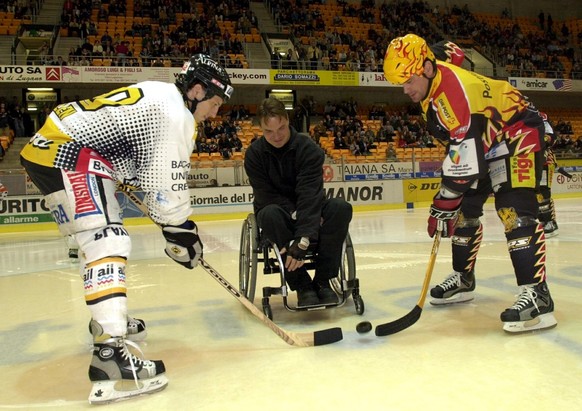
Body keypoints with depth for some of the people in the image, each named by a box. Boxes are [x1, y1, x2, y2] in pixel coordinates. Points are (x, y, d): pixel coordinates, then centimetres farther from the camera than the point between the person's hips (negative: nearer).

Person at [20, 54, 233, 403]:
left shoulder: (158, 96, 17)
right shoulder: (175, 113, -13)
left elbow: (150, 170, 23)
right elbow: (167, 184, -16)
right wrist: (182, 232, -3)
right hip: (64, 152, -11)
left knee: (106, 238, 20)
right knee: (109, 241, -20)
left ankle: (107, 318, 37)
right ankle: (111, 354, -30)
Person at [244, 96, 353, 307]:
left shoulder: (309, 148, -16)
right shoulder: (254, 153, -10)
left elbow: (309, 195, -27)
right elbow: (266, 196, -14)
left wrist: (303, 238, -38)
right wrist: (295, 214, -29)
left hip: (307, 210, 0)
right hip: (279, 213, 0)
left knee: (341, 208, -29)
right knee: (270, 214, -36)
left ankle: (322, 280, -20)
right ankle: (302, 285, -28)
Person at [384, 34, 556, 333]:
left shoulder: (454, 89, -32)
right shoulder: (431, 86, -2)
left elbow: (466, 155, -34)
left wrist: (443, 204, -30)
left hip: (518, 133, -10)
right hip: (485, 139, 10)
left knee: (513, 209, -24)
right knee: (464, 207, 9)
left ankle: (537, 295, -23)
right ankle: (463, 279, 22)